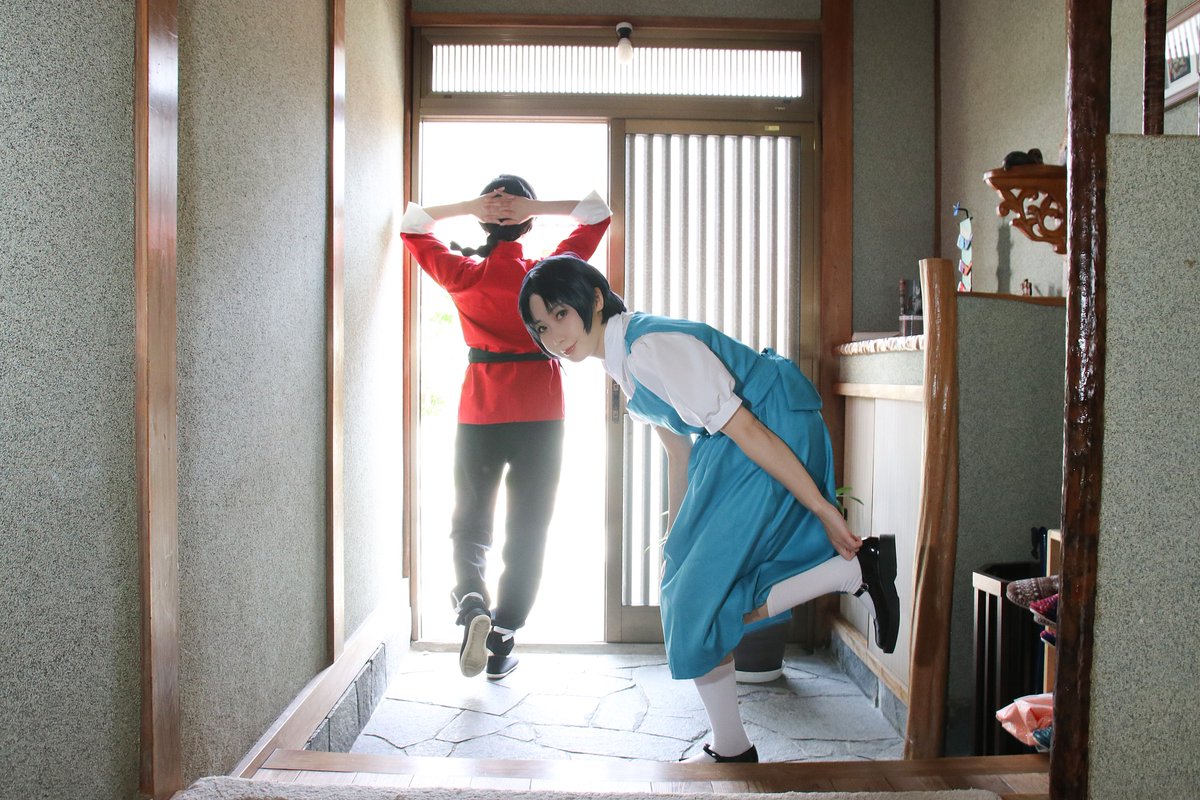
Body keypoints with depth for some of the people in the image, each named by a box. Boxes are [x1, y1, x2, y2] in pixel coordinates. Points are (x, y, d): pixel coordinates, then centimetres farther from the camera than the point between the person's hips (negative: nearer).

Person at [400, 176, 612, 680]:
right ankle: (502, 644, 12)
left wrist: (467, 206, 0)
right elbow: (597, 212, 10)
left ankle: (471, 601, -12)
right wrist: (533, 208, -2)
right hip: (540, 415, 0)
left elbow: (411, 226, 15)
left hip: (478, 415, 1)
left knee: (468, 525, 15)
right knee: (527, 533, 10)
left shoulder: (463, 275, -2)